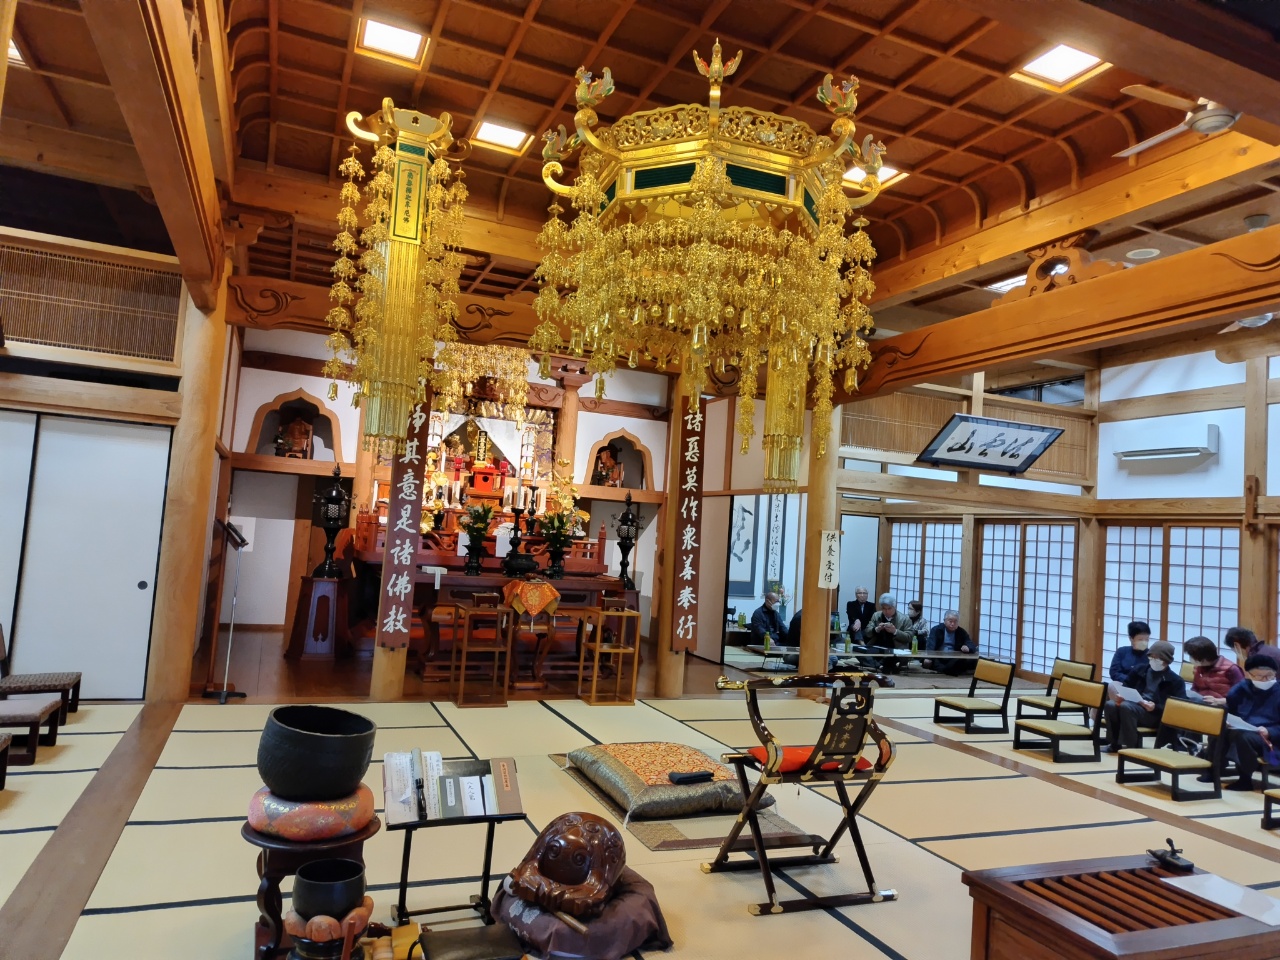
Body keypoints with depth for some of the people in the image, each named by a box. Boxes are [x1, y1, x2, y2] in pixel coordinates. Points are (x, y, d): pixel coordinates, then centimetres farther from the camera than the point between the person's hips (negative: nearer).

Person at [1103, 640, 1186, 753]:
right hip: (1135, 705, 5)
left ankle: (1130, 745, -25)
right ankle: (1114, 743, -12)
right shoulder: (1140, 669, 18)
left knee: (1126, 706, -36)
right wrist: (1120, 695, 0)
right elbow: (1126, 686, 24)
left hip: (1155, 714, -5)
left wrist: (1156, 707, -20)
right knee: (1110, 704, -28)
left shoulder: (1176, 680, 4)